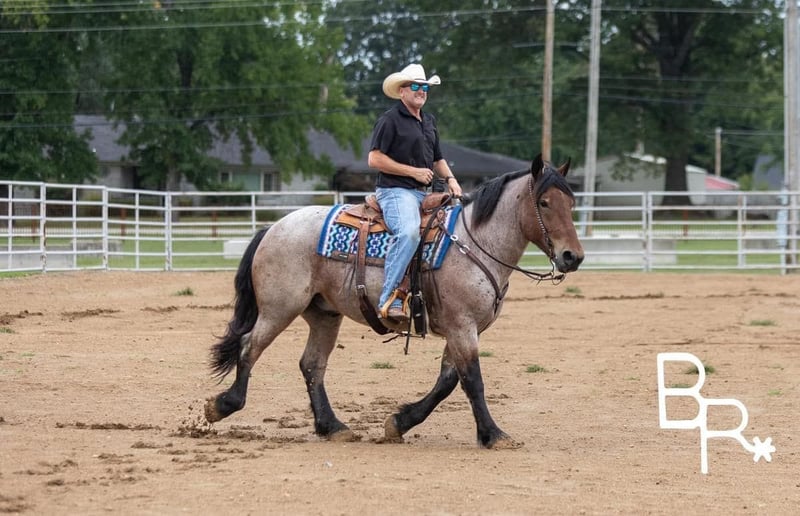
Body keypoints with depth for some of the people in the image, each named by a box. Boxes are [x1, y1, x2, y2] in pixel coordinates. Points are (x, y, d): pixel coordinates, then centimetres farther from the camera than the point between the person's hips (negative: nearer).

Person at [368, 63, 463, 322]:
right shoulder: (390, 120, -4)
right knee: (409, 232, -35)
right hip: (395, 191, -9)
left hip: (423, 193, 9)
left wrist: (450, 179, 10)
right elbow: (374, 159, -11)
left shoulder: (428, 122, 22)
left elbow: (437, 159, 32)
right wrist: (414, 171, -12)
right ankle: (389, 298, -36)